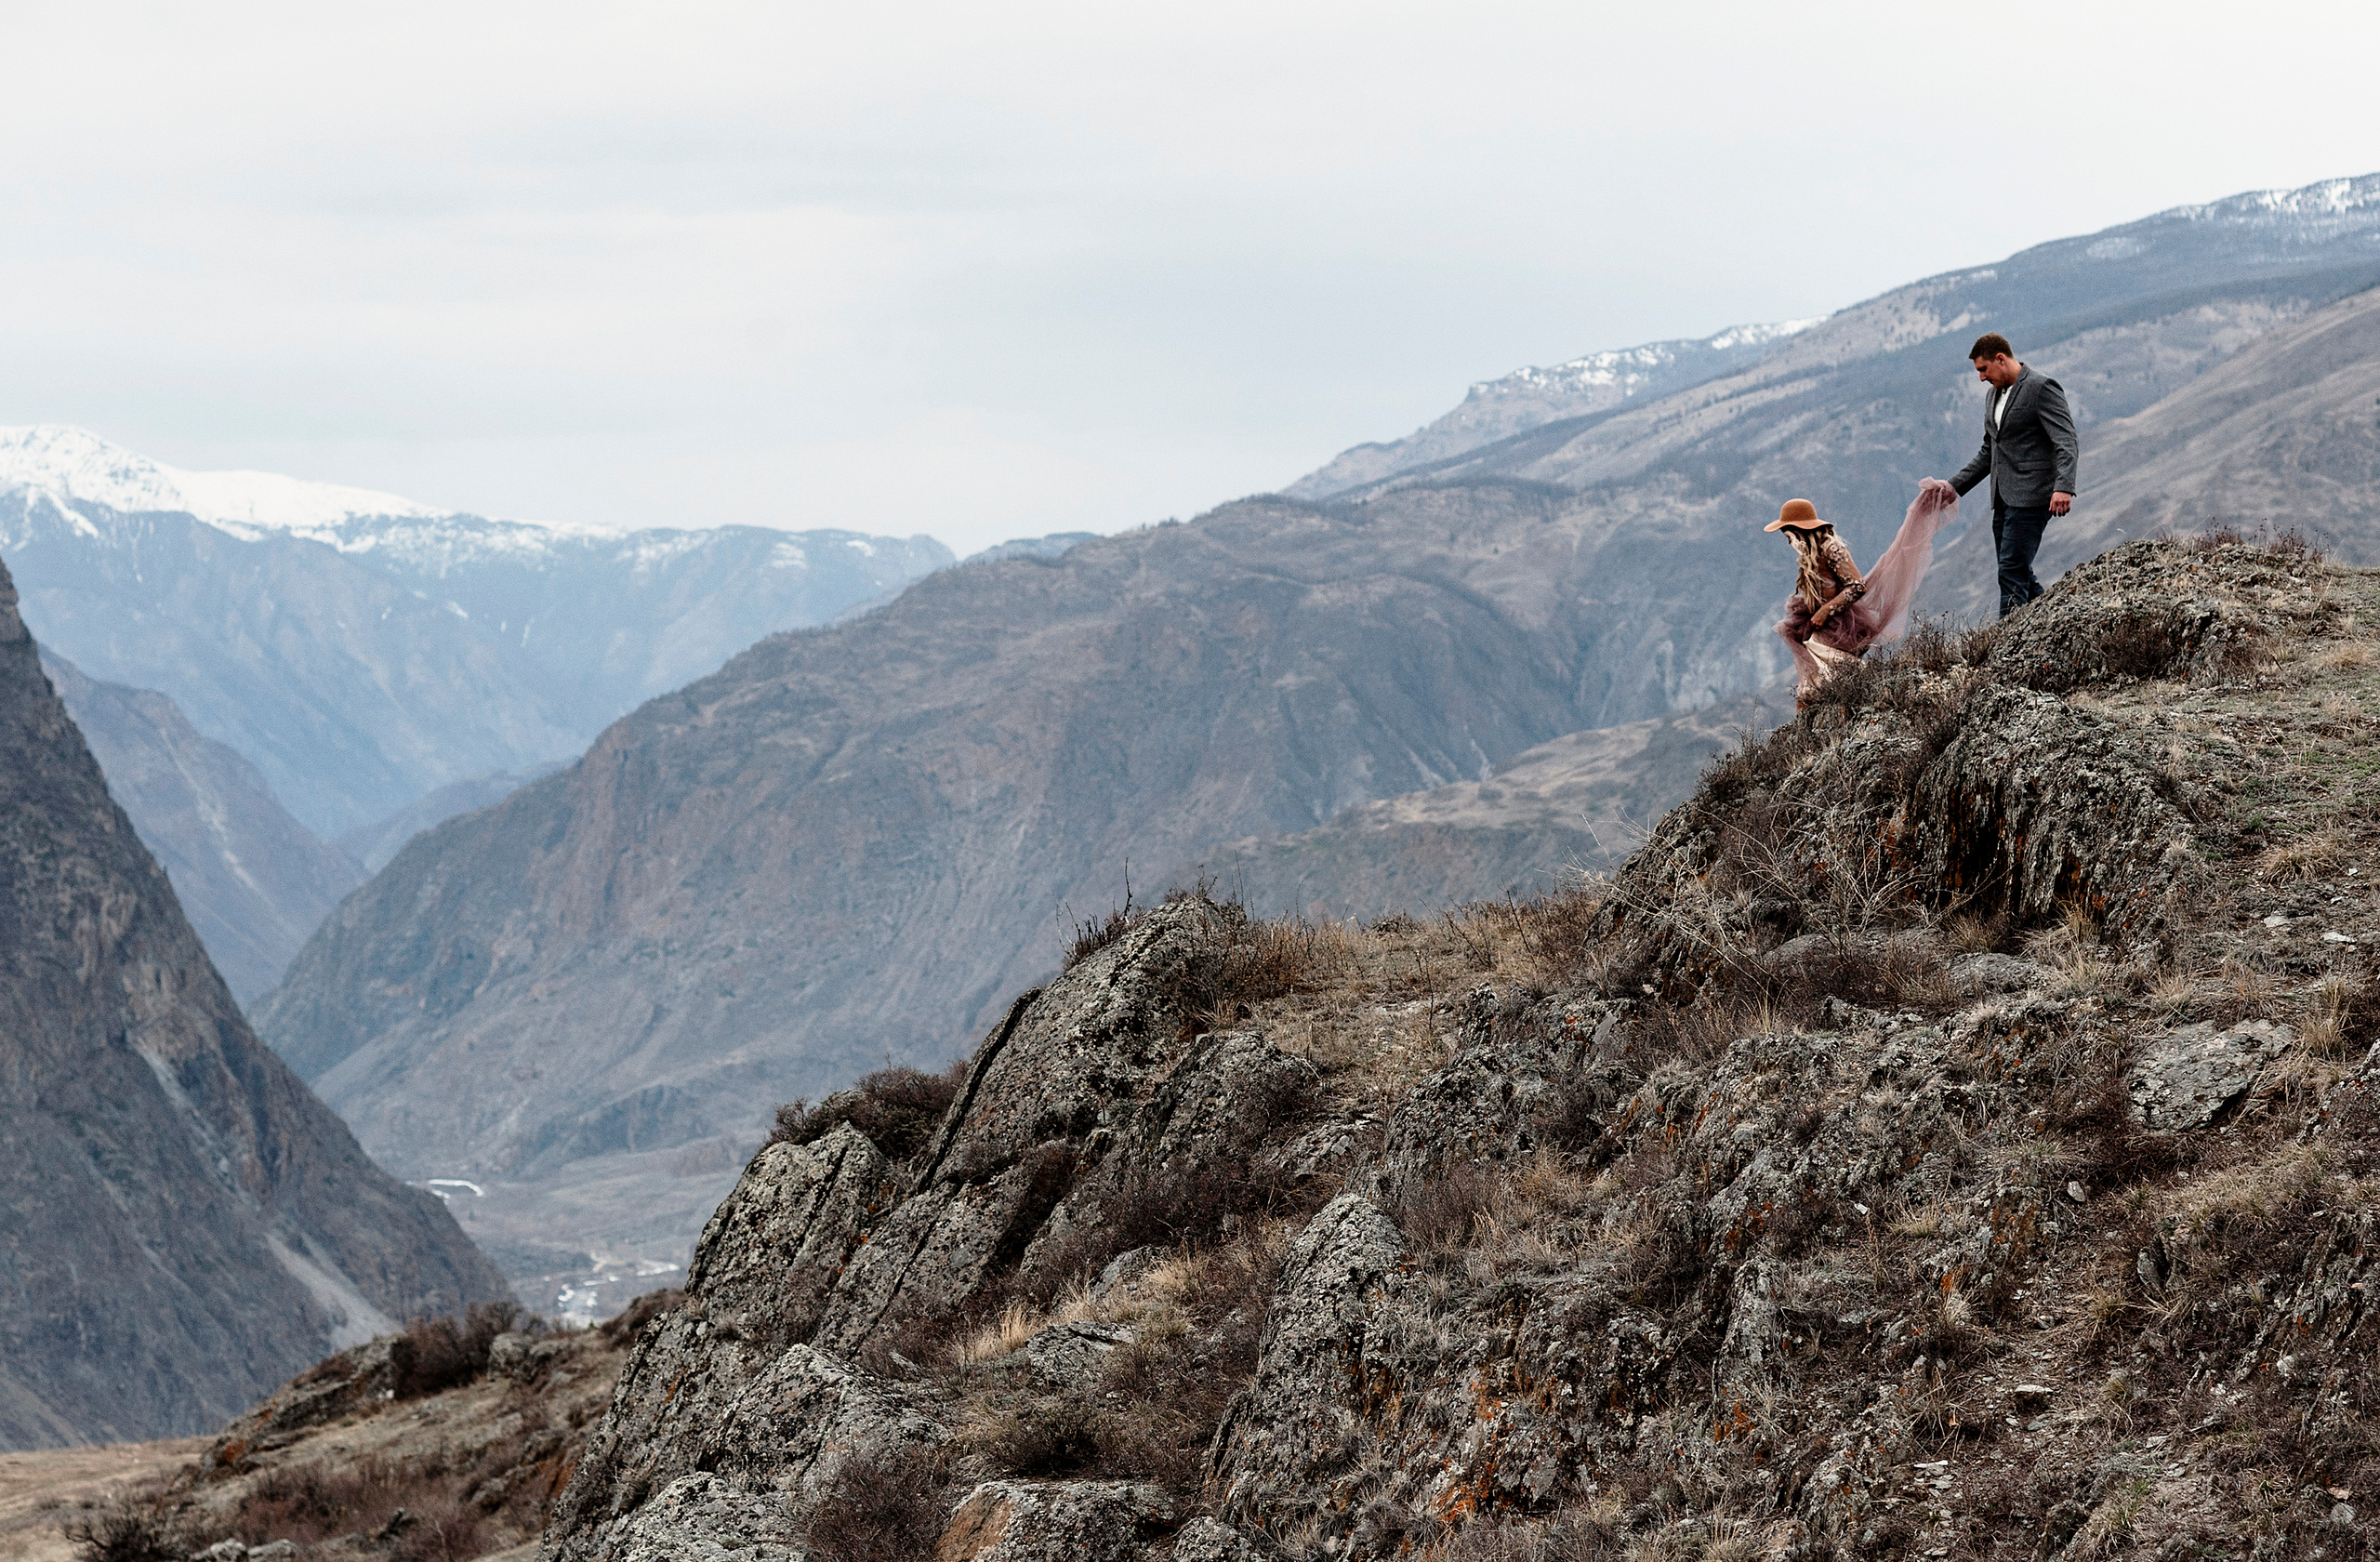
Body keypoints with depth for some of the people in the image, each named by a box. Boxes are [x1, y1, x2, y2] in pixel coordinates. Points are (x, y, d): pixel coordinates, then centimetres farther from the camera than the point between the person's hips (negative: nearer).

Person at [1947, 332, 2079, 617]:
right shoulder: (1994, 397, 19)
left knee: (2012, 571, -14)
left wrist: (2063, 488, -32)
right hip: (2003, 499, 9)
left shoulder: (2042, 388, -8)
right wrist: (1954, 487, 21)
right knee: (2018, 574, 8)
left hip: (2030, 497, -9)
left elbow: (2066, 442, -17)